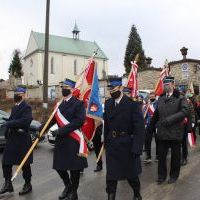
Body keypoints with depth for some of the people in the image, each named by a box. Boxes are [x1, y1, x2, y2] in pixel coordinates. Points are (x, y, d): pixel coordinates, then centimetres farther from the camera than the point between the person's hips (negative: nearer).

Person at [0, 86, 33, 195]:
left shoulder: (26, 107, -11)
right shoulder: (14, 107, 15)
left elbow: (25, 121, -26)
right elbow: (11, 120, 14)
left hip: (22, 140, -7)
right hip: (11, 139, 8)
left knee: (25, 164, 6)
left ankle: (27, 184, 22)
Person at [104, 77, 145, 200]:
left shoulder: (132, 103, -15)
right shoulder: (108, 104, 3)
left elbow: (140, 128, -17)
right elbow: (106, 124, 8)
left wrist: (137, 148, -21)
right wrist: (106, 142, 6)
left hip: (127, 146, -3)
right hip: (112, 146, 4)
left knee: (131, 173, 16)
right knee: (111, 175, 8)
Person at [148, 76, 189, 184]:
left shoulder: (180, 98, -4)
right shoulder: (160, 98, 10)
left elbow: (185, 112, -18)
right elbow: (156, 115, 13)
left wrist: (170, 119, -23)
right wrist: (151, 128, 13)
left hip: (175, 133, -3)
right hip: (162, 132, 3)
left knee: (175, 156, 12)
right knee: (161, 155, 8)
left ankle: (174, 176, 30)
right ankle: (161, 176, 25)